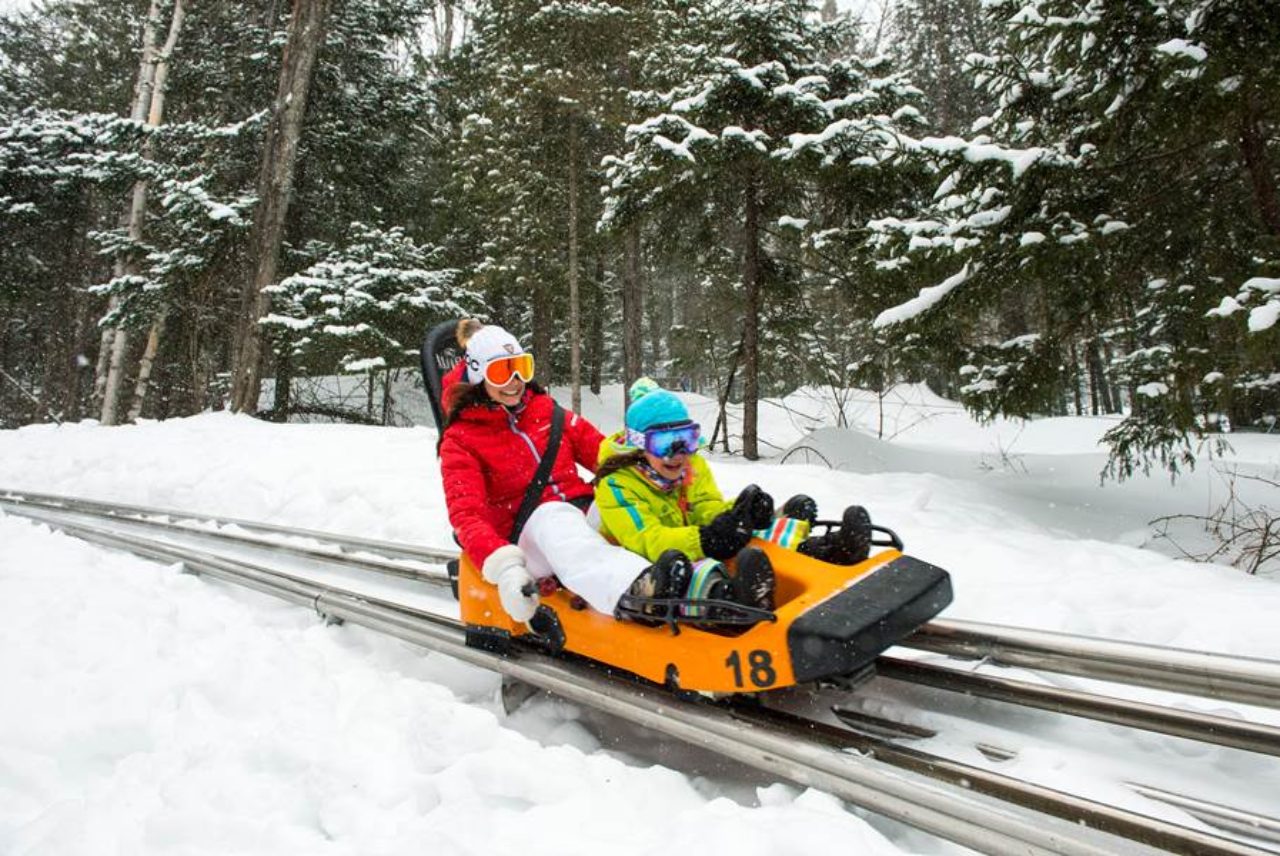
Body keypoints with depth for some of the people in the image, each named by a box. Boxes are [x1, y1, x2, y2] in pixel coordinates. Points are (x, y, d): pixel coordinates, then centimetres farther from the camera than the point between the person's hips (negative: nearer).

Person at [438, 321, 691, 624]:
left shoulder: (546, 410, 16)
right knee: (555, 516, -37)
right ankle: (634, 588, -66)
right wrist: (503, 567, -29)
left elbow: (601, 451, 12)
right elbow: (466, 514, -10)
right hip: (529, 535, -5)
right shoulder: (460, 440, 4)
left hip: (583, 515, 5)